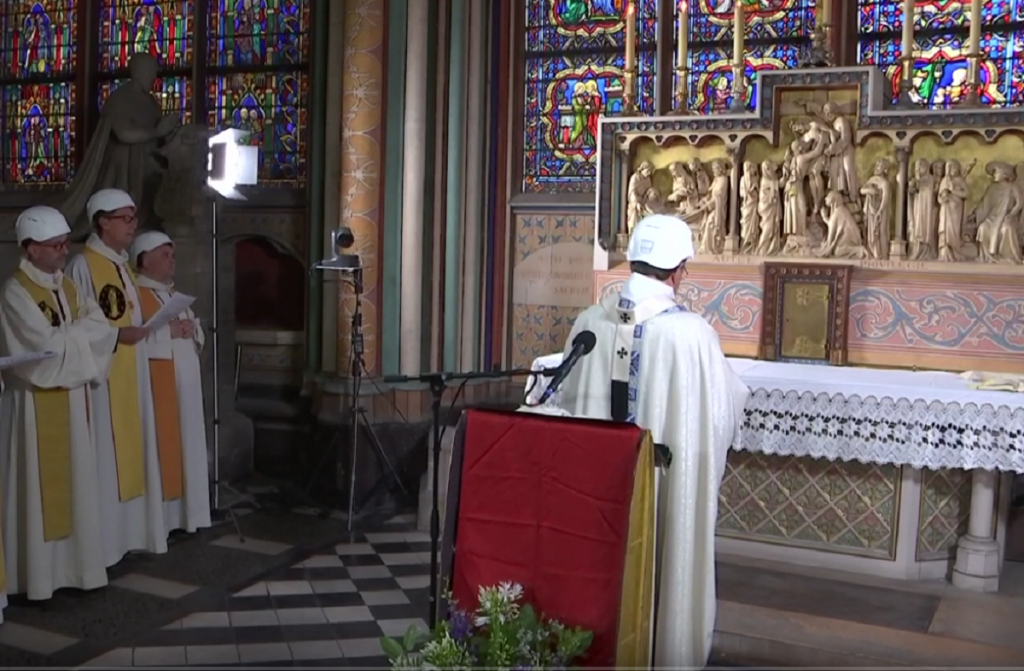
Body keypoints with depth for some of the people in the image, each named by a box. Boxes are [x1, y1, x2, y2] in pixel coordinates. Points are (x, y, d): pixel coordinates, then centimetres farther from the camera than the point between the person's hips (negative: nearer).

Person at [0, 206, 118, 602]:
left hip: (72, 398, 7)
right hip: (36, 403, -7)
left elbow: (101, 328, 0)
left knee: (74, 483, 10)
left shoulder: (68, 287, 11)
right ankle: (38, 575, 9)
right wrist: (80, 331, -7)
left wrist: (66, 334, -16)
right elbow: (48, 345, -21)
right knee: (39, 488, -1)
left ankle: (74, 564, 19)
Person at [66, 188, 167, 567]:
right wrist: (118, 334, -23)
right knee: (106, 456, -3)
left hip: (131, 372, 9)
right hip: (102, 374, -9)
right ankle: (105, 538, 6)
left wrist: (146, 330, 6)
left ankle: (132, 530, 23)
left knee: (132, 450, 13)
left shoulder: (123, 264, 14)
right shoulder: (83, 265, -11)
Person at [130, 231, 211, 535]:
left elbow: (198, 332, 20)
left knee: (186, 446, 11)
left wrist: (191, 328, -2)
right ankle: (159, 516, 0)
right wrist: (169, 332, -20)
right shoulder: (134, 294, -8)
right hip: (158, 386, -8)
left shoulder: (174, 294, 18)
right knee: (162, 447, -7)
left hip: (184, 384, 8)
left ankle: (183, 511, 19)